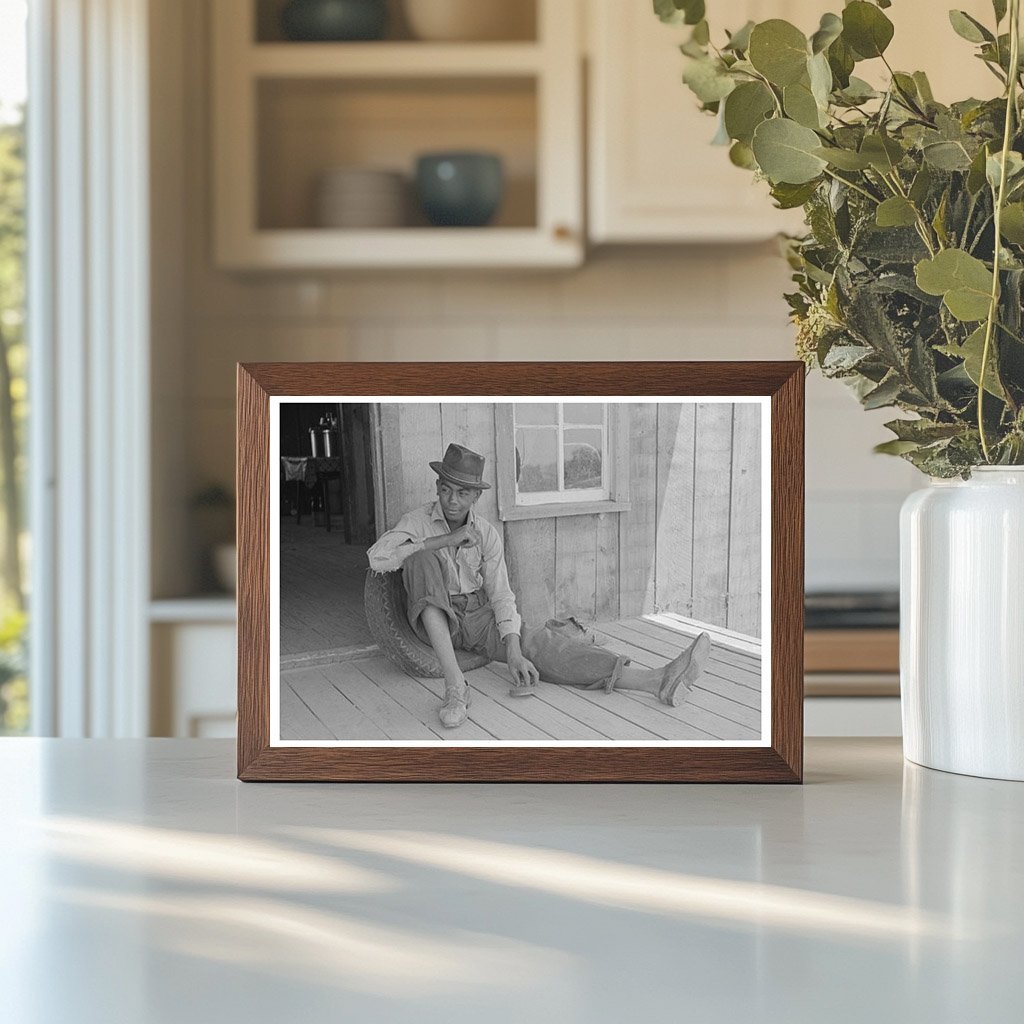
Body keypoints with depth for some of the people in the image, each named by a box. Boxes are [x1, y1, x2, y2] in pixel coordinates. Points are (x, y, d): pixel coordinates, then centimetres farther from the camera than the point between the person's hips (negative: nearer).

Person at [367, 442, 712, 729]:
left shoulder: (487, 534, -2)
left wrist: (514, 651, -24)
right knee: (423, 557, -33)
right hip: (434, 617, -2)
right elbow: (377, 558, -26)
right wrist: (445, 541, -26)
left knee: (536, 644, -23)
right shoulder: (419, 521, -9)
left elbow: (501, 596, -7)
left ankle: (658, 681, -41)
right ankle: (454, 682, -45)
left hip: (477, 615, 2)